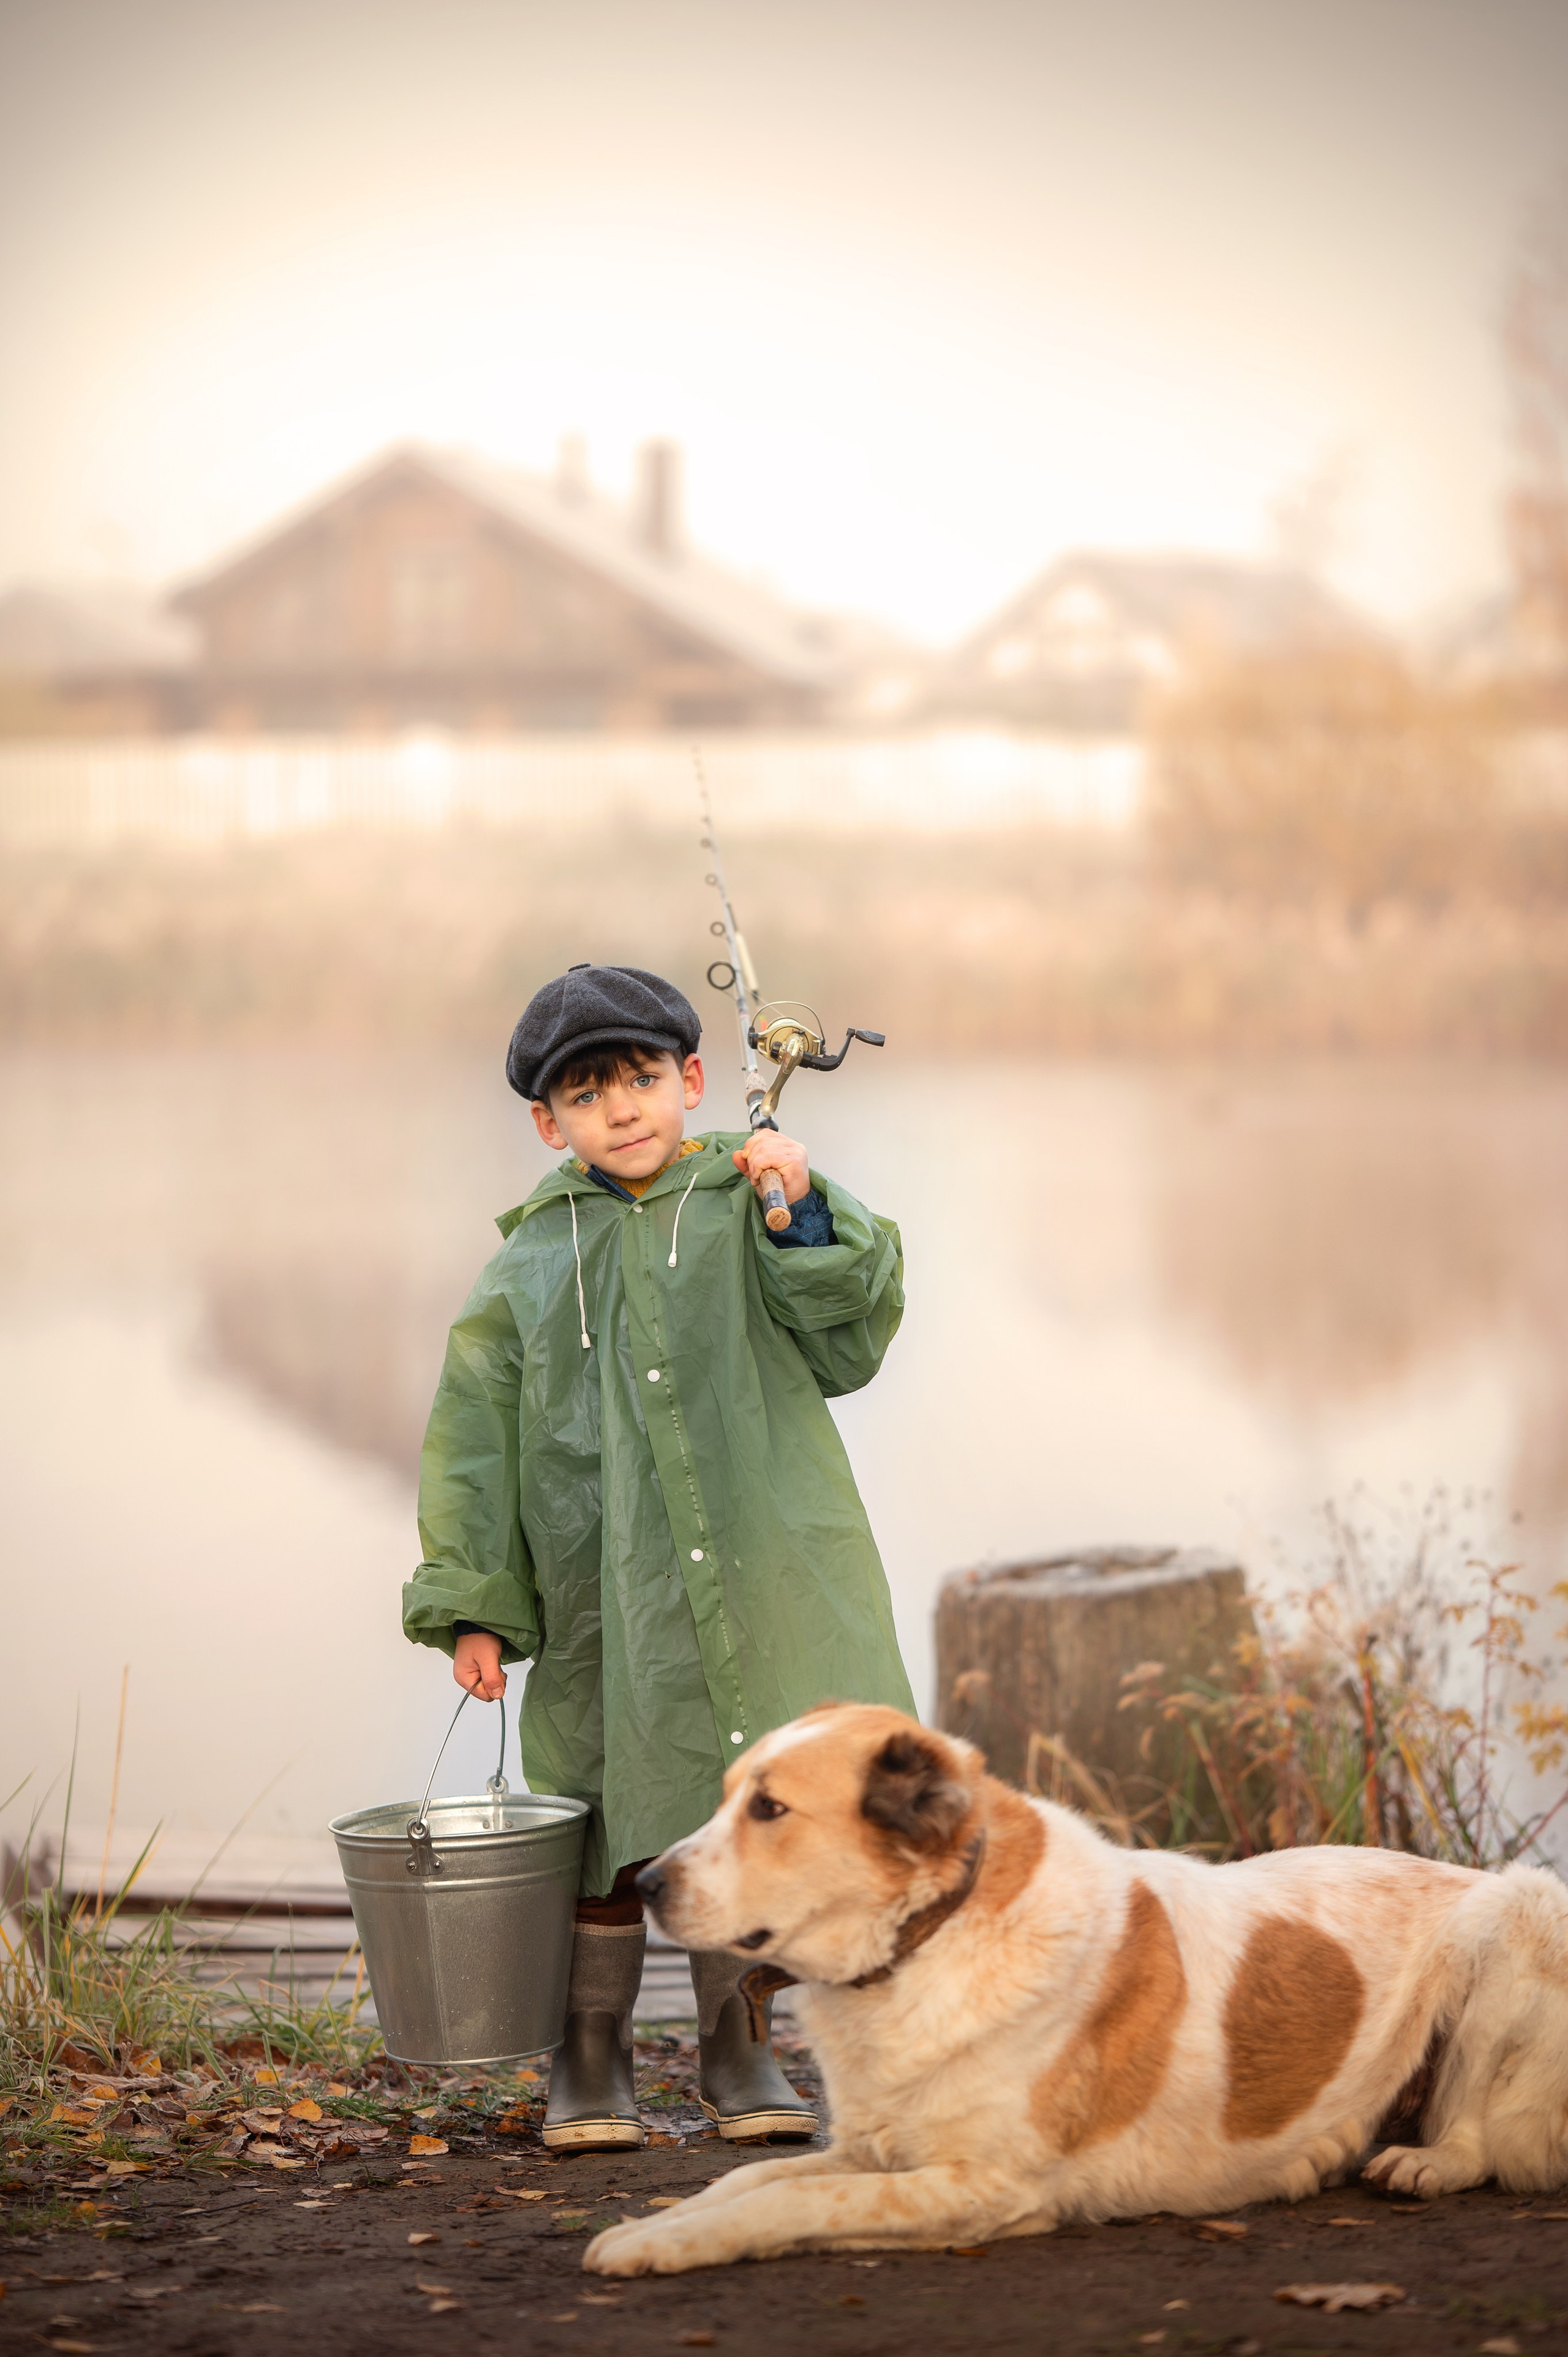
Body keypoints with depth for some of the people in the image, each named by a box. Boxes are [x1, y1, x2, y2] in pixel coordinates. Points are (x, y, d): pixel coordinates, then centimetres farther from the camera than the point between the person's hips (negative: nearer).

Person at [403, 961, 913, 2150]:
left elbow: (846, 1344, -4)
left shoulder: (747, 1209, 5)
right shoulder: (531, 1263, 7)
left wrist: (807, 1216, -18)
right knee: (609, 1831, 5)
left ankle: (737, 2050, 23)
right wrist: (473, 1605, 3)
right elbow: (475, 1435, 8)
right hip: (597, 1598, 0)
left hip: (757, 1585, 0)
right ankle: (591, 2060, 22)